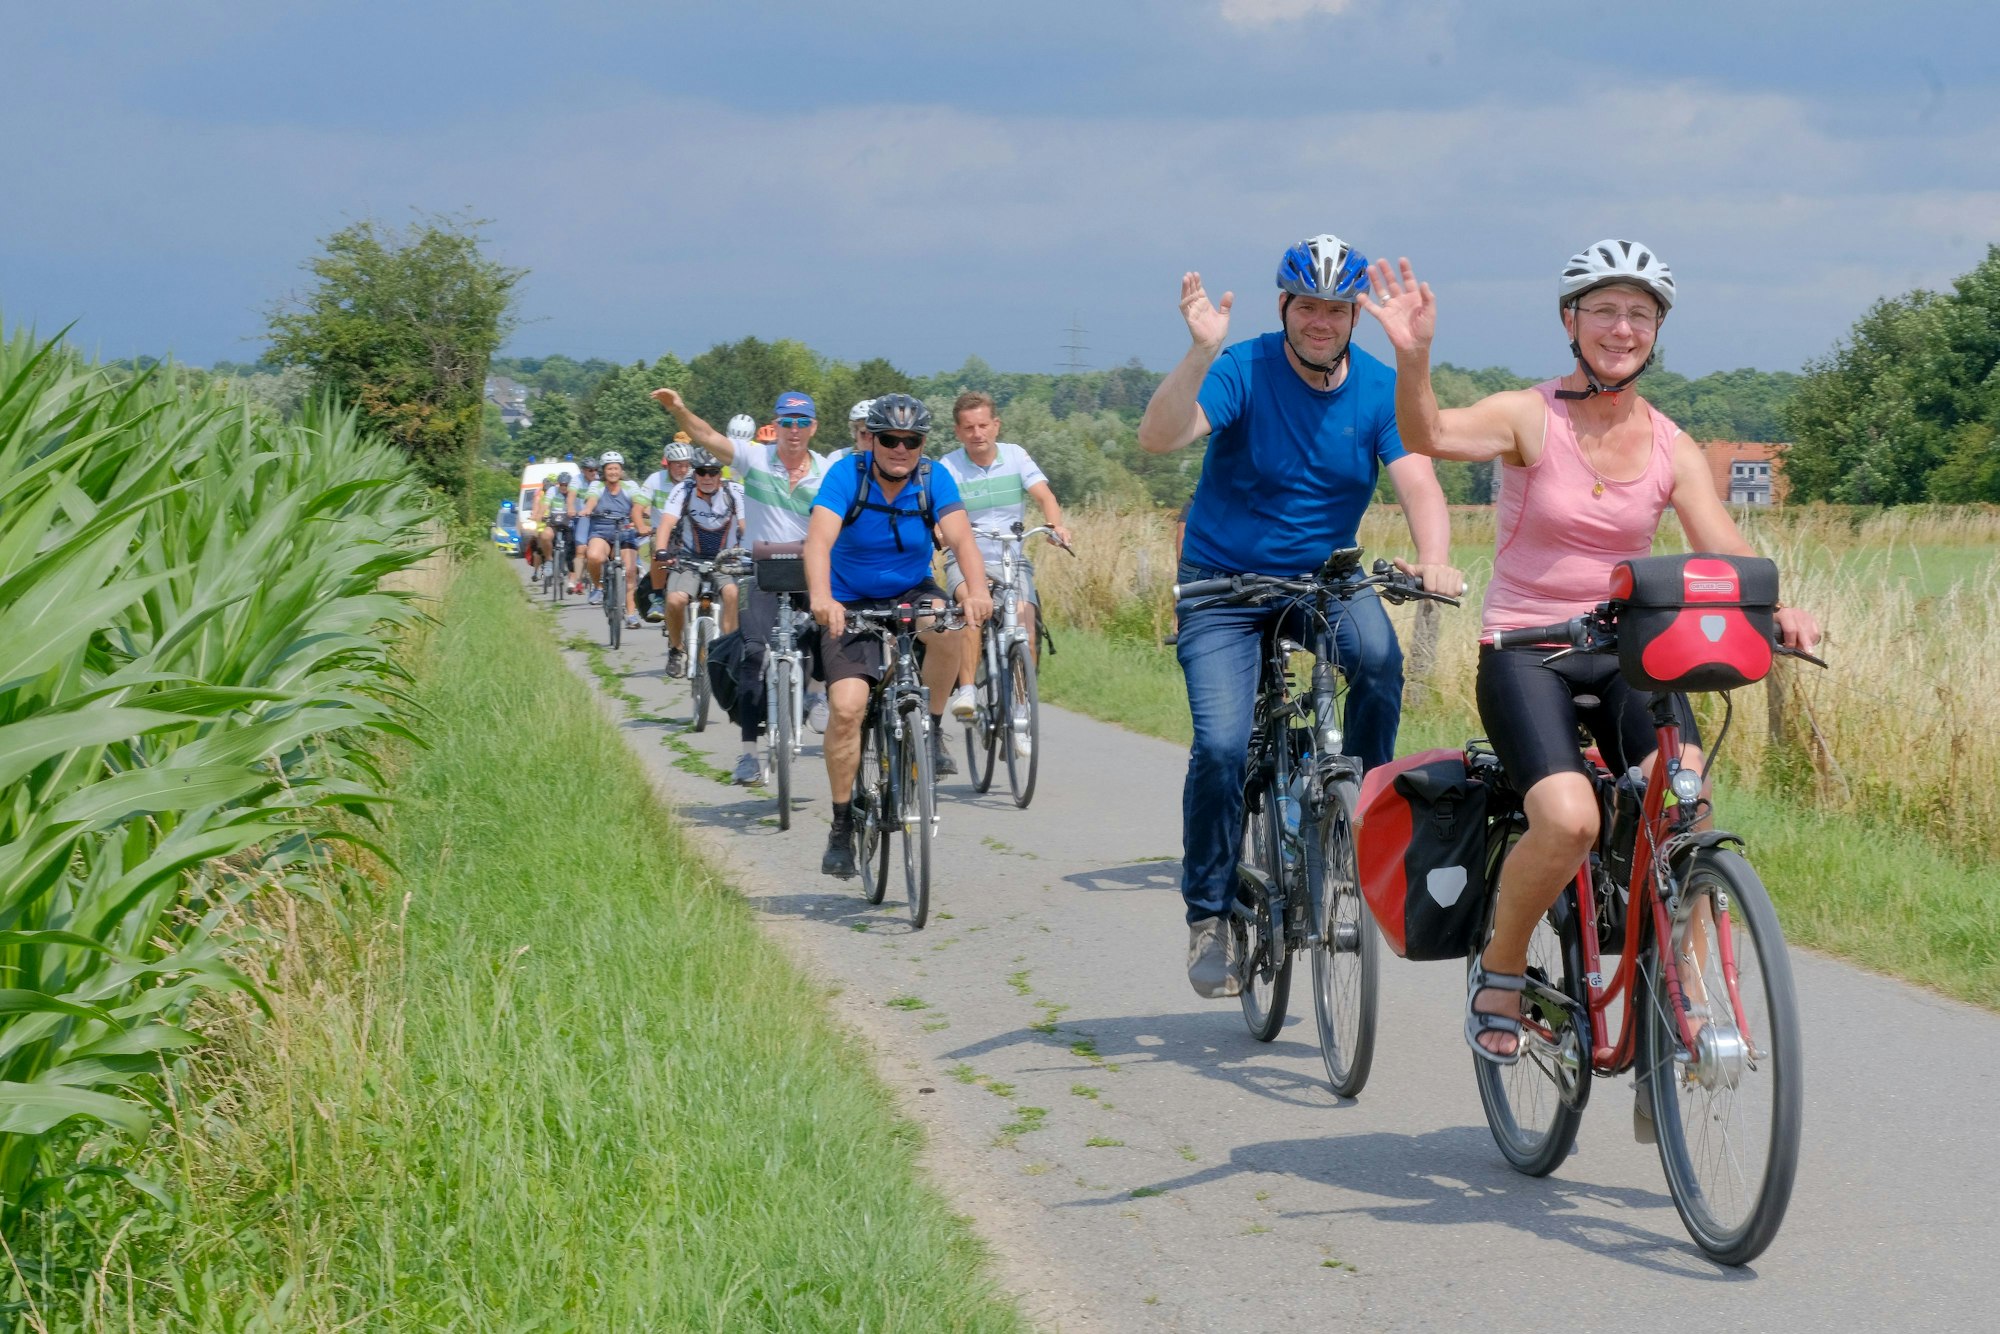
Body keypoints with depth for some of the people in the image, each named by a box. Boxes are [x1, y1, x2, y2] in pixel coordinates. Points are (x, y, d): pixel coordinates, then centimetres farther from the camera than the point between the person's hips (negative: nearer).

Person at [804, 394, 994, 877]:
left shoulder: (933, 479, -11)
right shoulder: (847, 476, -17)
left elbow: (960, 536, -25)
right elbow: (820, 538, -31)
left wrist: (977, 590, -46)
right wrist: (821, 598, -50)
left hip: (912, 594, 1)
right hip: (852, 605, -1)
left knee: (946, 624, -34)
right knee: (846, 706, -18)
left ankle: (932, 728, -11)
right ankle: (842, 826, -4)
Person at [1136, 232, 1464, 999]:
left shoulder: (1379, 389, -6)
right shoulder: (1243, 371, -15)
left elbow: (1417, 483, -16)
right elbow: (1159, 438, -30)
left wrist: (1433, 559, -36)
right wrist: (1201, 354, -46)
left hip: (1323, 575, 2)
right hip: (1224, 578, -2)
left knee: (1379, 656, -31)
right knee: (1222, 745, -18)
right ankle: (1208, 916, 0)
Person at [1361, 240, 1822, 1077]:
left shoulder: (1672, 450, 4)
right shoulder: (1529, 417, -7)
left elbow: (1726, 556, -5)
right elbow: (1430, 436, -26)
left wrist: (1776, 610, -26)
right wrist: (1412, 356, -45)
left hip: (1628, 655, 3)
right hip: (1525, 654, -3)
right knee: (1569, 820, -28)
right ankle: (1500, 969, 0)